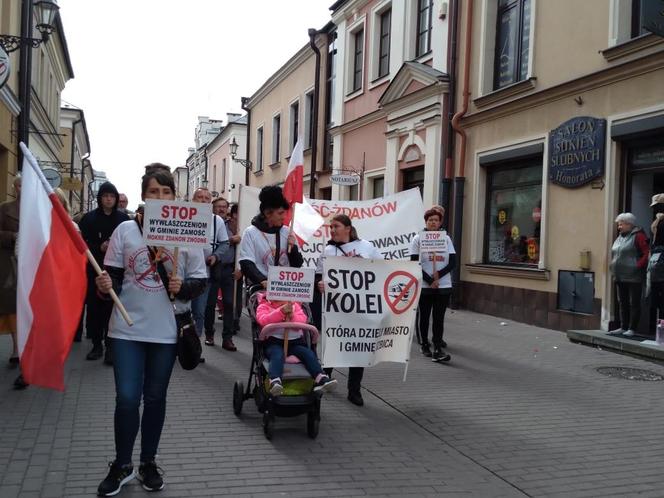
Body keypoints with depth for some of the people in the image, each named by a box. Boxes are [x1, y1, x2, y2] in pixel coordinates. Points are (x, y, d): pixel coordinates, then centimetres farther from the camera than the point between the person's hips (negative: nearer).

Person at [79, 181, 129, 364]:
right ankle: (96, 344, 16)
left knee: (112, 308, -6)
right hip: (94, 270, 1)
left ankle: (110, 346, 1)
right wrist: (100, 248, -13)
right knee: (94, 307, 4)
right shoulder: (89, 218, 6)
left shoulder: (123, 218, 4)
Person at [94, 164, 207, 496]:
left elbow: (201, 281, 1)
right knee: (127, 398, -2)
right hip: (128, 328, 0)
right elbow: (113, 275, 1)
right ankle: (122, 464, 20)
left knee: (155, 397, 12)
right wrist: (105, 286, -20)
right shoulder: (125, 230, -1)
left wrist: (183, 288, -18)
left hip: (166, 330, 0)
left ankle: (148, 462, 29)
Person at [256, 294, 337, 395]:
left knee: (309, 353, -21)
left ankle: (321, 379, -32)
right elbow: (263, 320, -12)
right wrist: (281, 311, -22)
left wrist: (292, 316, -17)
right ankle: (275, 382, -56)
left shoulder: (294, 305, 19)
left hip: (294, 341, 4)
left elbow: (303, 320, 5)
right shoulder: (264, 306, 10)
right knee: (278, 355, -35)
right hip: (274, 341, -4)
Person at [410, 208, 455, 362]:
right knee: (424, 316, 6)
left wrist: (439, 274, -13)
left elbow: (453, 262, 2)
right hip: (424, 286, -1)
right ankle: (425, 345, 20)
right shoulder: (418, 239, -1)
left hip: (444, 286, 2)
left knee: (439, 318, -2)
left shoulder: (446, 238, 7)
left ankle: (437, 349, -4)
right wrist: (430, 280, -11)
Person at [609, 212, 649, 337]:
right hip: (620, 277, 9)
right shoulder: (619, 237, 16)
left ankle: (632, 329, 1)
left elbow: (647, 253, -15)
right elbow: (614, 255, 25)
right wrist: (612, 266, 12)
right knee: (622, 303, 12)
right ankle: (623, 327, 19)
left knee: (634, 303, -2)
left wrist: (638, 266, -20)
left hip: (633, 277, -9)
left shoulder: (638, 236, -9)